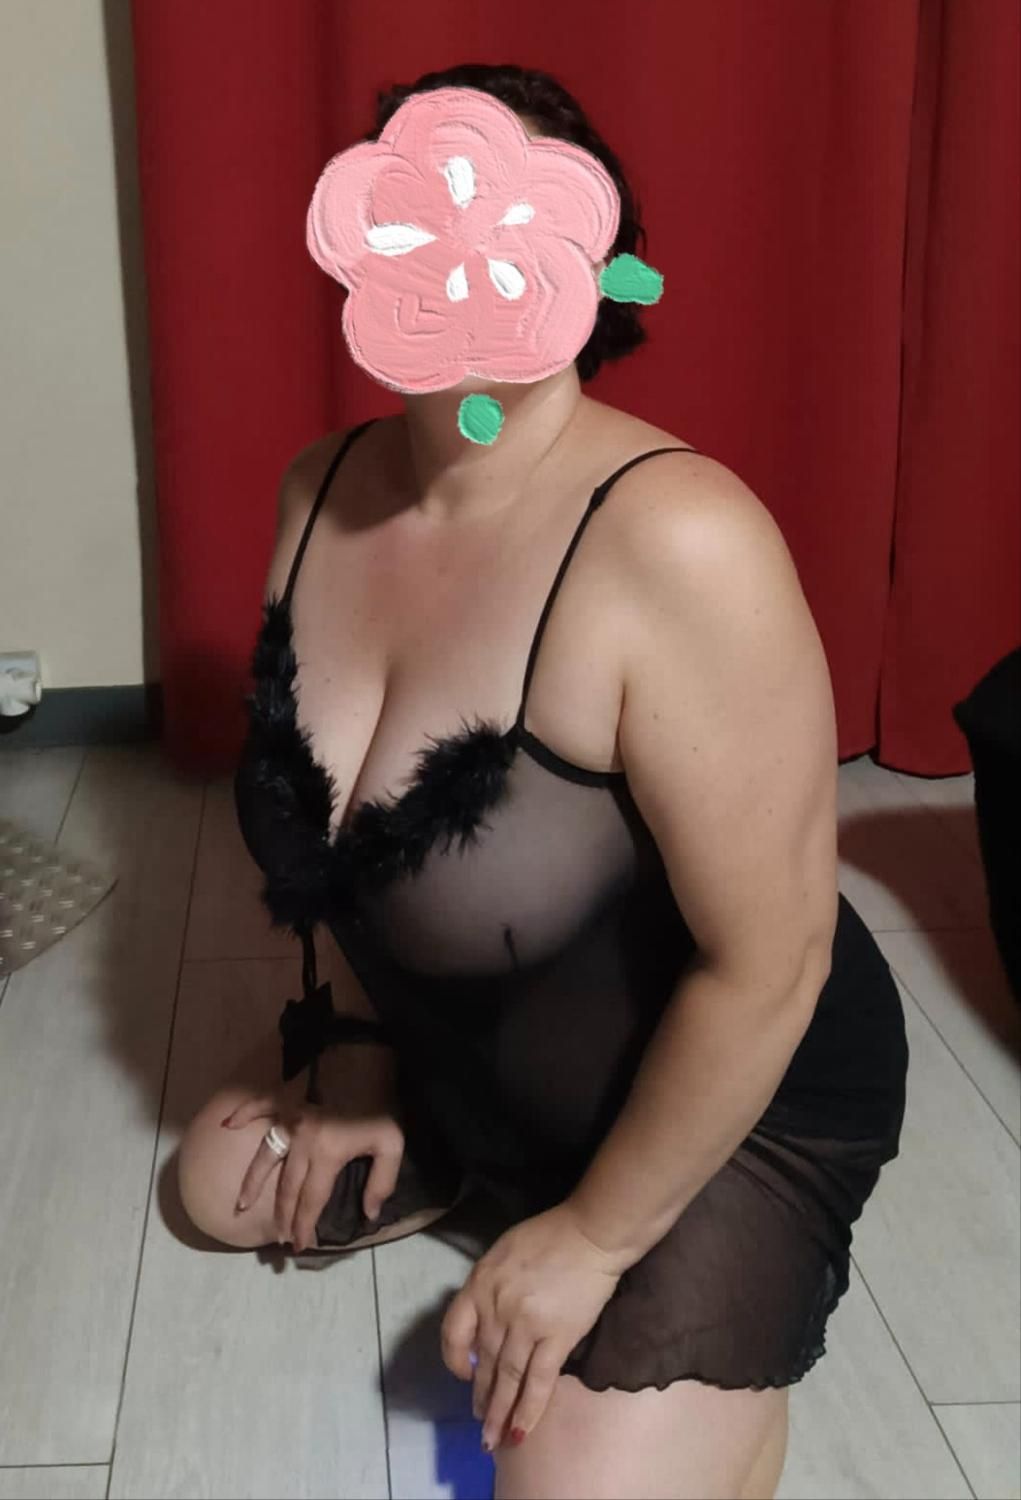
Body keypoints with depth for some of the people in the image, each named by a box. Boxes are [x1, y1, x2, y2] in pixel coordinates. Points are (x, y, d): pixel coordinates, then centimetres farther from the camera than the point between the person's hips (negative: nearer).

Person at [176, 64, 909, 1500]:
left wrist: (596, 1238, -17)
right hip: (448, 1054, 7)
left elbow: (766, 964, -28)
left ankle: (730, 1327, 14)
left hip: (729, 1103, -6)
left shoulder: (679, 544, -34)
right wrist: (357, 1055, 7)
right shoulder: (323, 488, -10)